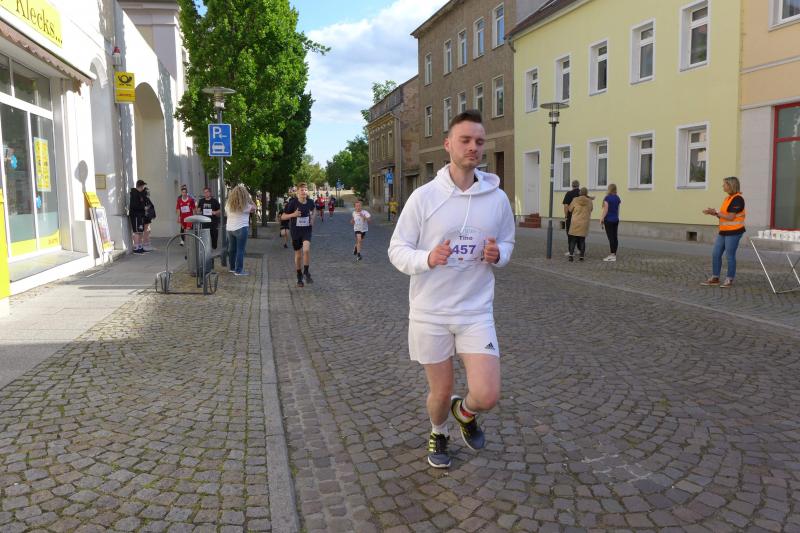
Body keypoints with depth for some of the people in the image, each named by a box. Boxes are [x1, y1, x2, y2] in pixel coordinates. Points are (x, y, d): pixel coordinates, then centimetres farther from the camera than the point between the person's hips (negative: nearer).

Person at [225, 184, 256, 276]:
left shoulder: (228, 204, 3)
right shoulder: (245, 205, -13)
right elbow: (254, 208, 1)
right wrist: (249, 198, 4)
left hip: (229, 229, 6)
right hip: (241, 229, -6)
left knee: (232, 249, 17)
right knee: (240, 250, -3)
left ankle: (232, 267, 29)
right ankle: (238, 270, -4)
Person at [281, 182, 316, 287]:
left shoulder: (310, 202, -4)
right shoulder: (293, 203, -12)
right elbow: (283, 217, -8)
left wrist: (312, 219, 3)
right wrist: (293, 214, -24)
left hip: (307, 230, 1)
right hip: (295, 231, -1)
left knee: (306, 250, -24)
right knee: (298, 255, 8)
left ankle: (306, 272, -3)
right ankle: (299, 277, 26)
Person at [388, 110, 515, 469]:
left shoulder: (498, 198, 0)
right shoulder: (423, 196, -8)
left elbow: (507, 243, 13)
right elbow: (397, 250, -5)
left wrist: (498, 255, -11)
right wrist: (428, 259, -26)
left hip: (476, 312, 2)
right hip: (429, 314, -1)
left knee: (486, 396, -8)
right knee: (441, 392, 11)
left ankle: (464, 413, 30)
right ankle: (438, 434, 46)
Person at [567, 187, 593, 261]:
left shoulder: (575, 200, -6)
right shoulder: (589, 202, -1)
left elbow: (569, 209, 4)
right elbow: (590, 211, 14)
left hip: (575, 223, -1)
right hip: (584, 223, 1)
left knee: (573, 240, 3)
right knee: (582, 240, 8)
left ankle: (571, 255, -8)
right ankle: (581, 256, 7)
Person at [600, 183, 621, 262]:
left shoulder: (607, 198, -10)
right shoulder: (617, 198, 8)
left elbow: (606, 210, -12)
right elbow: (618, 210, 14)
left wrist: (602, 219, -8)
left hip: (608, 220, -6)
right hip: (616, 220, 6)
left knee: (611, 237, -7)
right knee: (615, 237, 7)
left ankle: (612, 255, -9)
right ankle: (614, 254, 11)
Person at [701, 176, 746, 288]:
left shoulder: (737, 199, -14)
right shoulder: (727, 198, 13)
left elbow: (730, 217, -17)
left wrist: (716, 212, -13)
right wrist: (713, 213, 2)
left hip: (733, 232, -9)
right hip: (723, 231, 9)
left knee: (730, 256, -1)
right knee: (715, 254, 8)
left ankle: (729, 280, 10)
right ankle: (715, 278, 16)